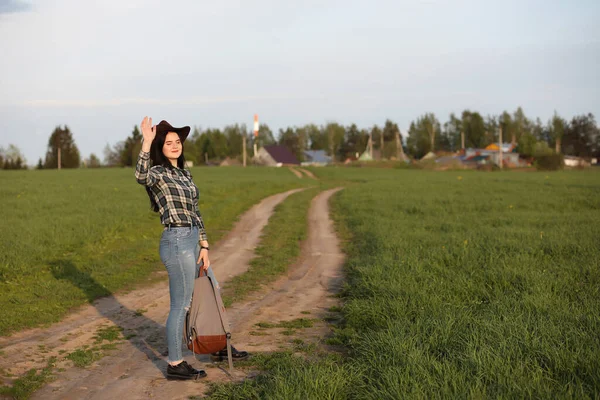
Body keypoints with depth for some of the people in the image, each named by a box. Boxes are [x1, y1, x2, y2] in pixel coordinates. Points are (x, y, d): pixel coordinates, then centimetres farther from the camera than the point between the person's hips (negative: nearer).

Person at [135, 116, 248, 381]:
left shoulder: (184, 174, 15)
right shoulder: (158, 173, -9)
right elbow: (140, 176, -35)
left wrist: (204, 246, 10)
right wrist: (146, 142, -41)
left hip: (192, 242, 9)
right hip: (176, 242, -9)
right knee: (181, 305, -2)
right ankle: (175, 365, 8)